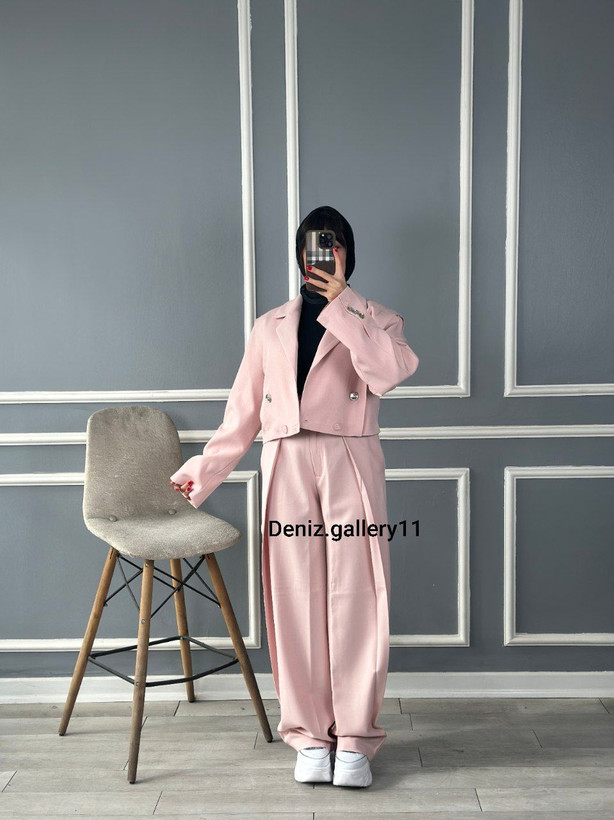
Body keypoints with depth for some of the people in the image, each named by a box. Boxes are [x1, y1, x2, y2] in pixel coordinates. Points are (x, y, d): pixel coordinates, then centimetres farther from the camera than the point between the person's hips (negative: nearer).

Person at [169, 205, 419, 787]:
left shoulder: (375, 319, 12)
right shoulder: (271, 327, 19)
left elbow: (389, 371, -11)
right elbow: (243, 412, 19)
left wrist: (341, 301, -8)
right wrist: (204, 470, 16)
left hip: (351, 464, -2)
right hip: (287, 465, 2)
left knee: (355, 601, -5)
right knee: (296, 601, 1)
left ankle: (354, 738, 5)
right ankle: (310, 735, 11)